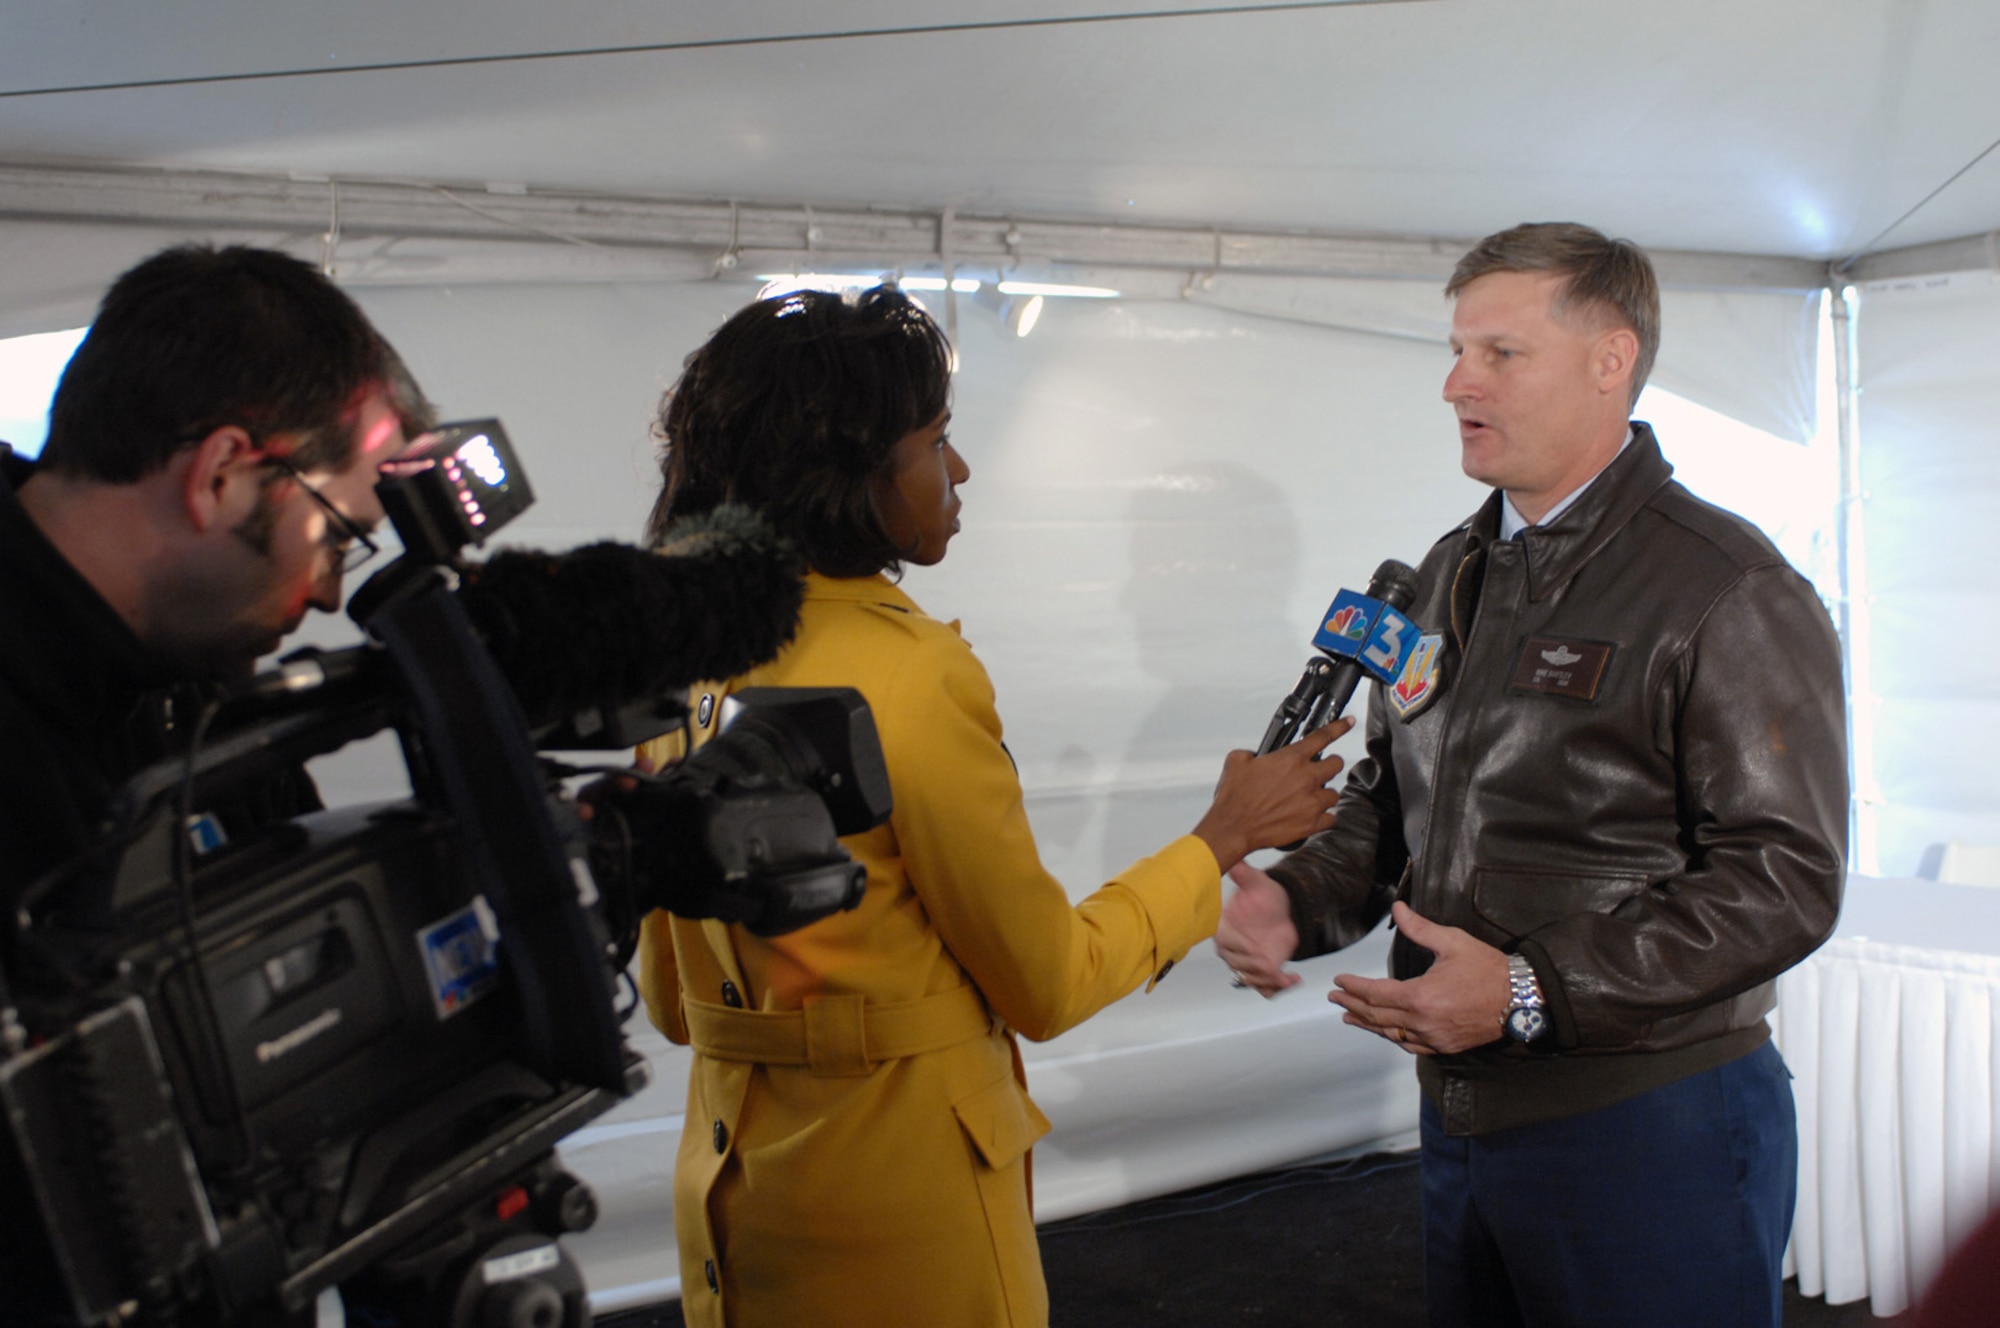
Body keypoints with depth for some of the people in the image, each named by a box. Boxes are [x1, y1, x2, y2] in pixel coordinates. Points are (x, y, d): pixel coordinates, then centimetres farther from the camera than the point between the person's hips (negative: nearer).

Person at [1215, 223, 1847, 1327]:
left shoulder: (1730, 592, -14)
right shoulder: (1450, 577, 11)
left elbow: (1784, 877, -19)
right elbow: (1387, 796, 18)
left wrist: (1534, 991, -25)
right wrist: (1298, 902, -2)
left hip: (1649, 1127, -7)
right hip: (1459, 1110, 7)